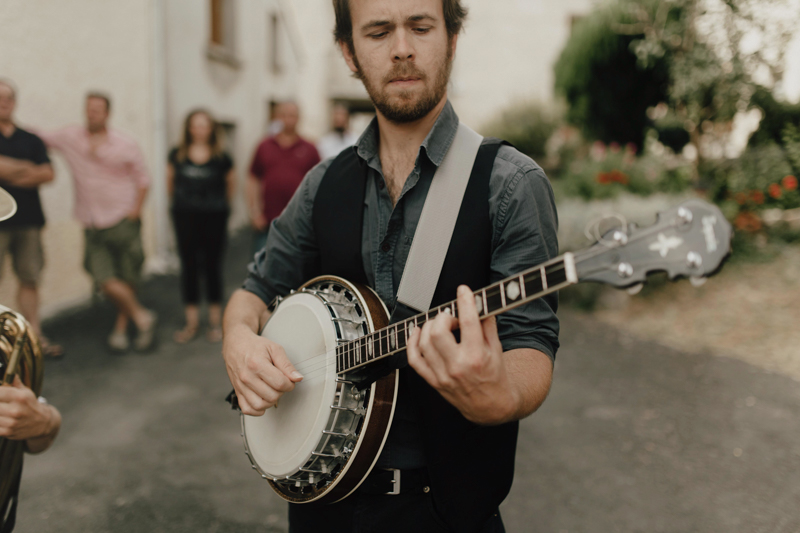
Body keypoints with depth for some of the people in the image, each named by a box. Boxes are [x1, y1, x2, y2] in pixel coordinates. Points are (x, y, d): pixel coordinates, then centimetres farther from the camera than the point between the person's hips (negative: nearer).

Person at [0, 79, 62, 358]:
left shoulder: (31, 140, 15)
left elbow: (47, 174, 3)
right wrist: (25, 169, -4)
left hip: (28, 219, 4)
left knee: (29, 279, 8)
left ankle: (35, 336, 14)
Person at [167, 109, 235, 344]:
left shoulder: (220, 158, -4)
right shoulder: (178, 155, 1)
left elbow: (231, 182, 11)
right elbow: (170, 181, 16)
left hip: (214, 218, -2)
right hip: (185, 217, 2)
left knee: (212, 265, 5)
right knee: (189, 266, 6)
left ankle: (215, 321, 16)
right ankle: (191, 322, 15)